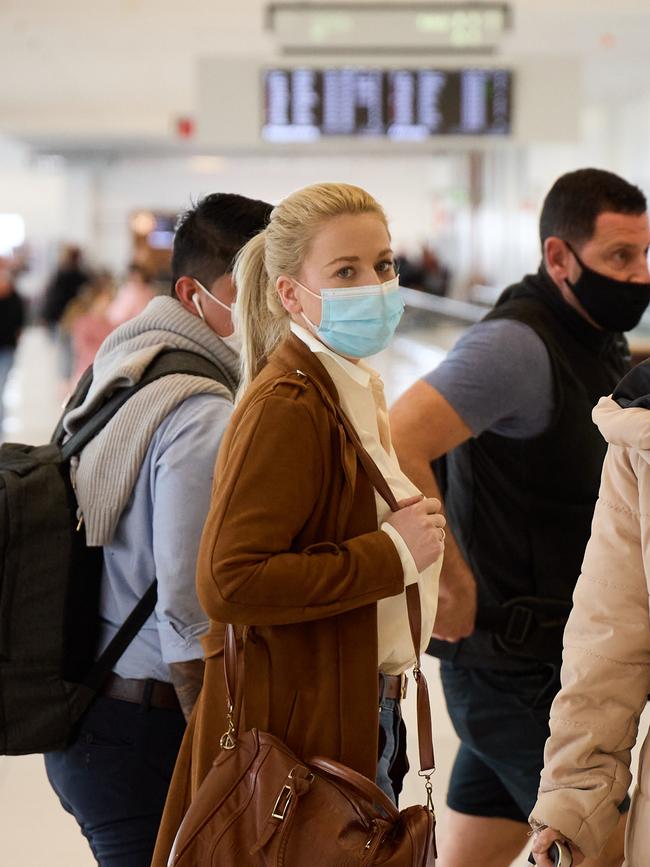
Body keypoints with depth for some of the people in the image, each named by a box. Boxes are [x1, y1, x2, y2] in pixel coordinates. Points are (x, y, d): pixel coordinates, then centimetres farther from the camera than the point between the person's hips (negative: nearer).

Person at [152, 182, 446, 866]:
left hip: (360, 720, 10)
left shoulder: (358, 390, 14)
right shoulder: (286, 407, -18)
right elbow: (227, 584, -28)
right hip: (295, 727, -9)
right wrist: (391, 553, -21)